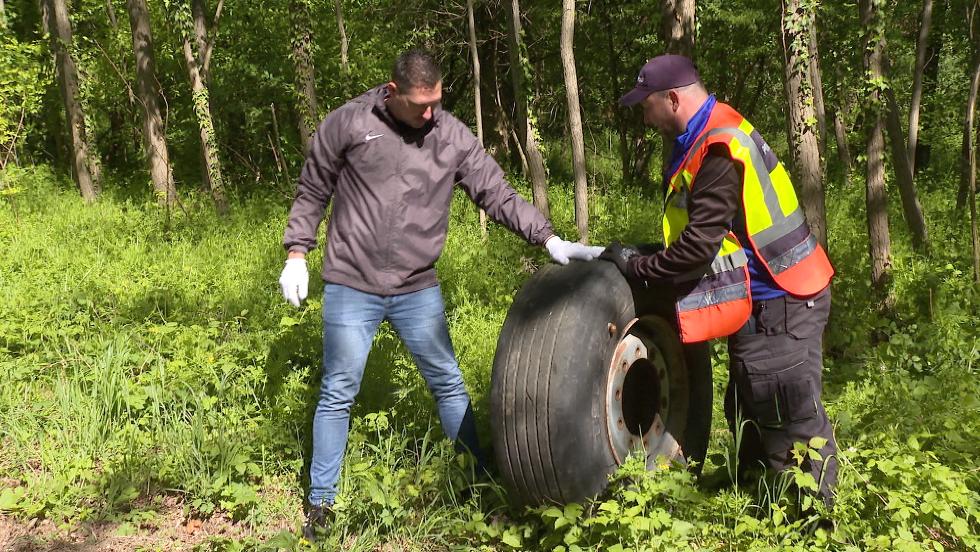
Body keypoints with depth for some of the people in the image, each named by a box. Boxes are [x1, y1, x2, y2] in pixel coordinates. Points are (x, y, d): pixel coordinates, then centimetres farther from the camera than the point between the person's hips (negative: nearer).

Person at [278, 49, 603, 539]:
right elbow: (311, 193, 3)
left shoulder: (453, 136, -2)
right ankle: (320, 501, 20)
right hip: (351, 288, -2)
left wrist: (549, 240, -13)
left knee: (448, 384, 12)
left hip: (418, 290, 2)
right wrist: (297, 255, -2)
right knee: (338, 394, 5)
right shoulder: (348, 123, -7)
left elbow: (498, 195, -2)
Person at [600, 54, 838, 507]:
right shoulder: (709, 139, 11)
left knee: (793, 423, 0)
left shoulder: (719, 151, -22)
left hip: (776, 307, -11)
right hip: (762, 303, 11)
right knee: (749, 417, 21)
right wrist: (647, 256, 8)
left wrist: (636, 267, -11)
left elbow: (698, 247, -23)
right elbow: (699, 231, 18)